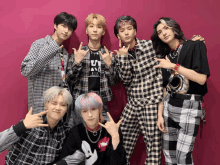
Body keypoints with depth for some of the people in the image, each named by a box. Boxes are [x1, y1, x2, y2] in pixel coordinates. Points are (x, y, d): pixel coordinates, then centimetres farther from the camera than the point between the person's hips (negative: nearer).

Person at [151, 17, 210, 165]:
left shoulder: (195, 46, -4)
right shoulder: (165, 56, 11)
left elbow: (201, 79, -15)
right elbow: (164, 87, 10)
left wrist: (173, 66, -13)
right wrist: (160, 114, 5)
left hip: (190, 105, -5)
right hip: (169, 105, 5)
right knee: (168, 153, 10)